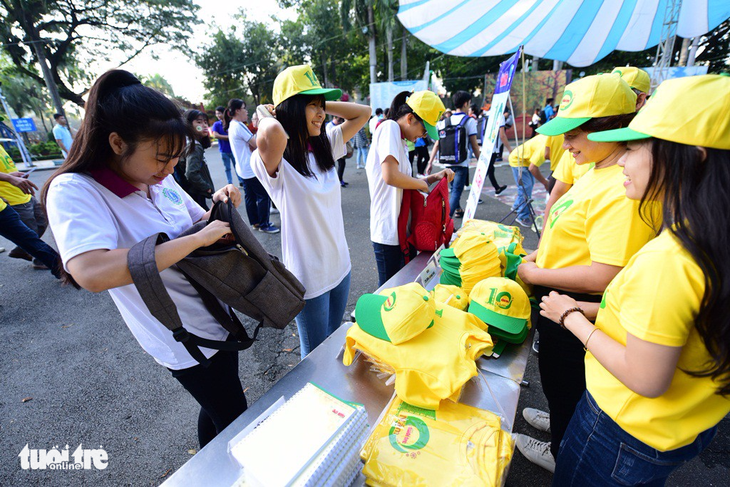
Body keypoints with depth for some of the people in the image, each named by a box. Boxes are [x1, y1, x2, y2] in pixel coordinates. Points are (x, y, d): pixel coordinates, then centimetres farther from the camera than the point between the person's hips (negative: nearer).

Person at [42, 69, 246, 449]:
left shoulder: (160, 179, -1)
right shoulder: (73, 191, -20)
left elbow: (198, 223, 13)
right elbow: (92, 273, -37)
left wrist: (218, 206, -9)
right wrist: (199, 238, -33)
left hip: (216, 315, 7)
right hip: (186, 339, -6)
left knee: (218, 410, 28)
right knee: (235, 421, 14)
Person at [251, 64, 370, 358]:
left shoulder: (323, 146, 2)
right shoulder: (275, 161, -20)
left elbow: (363, 113, 7)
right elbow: (272, 132, -43)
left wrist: (322, 104, -2)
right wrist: (268, 116, -20)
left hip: (340, 265, 7)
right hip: (309, 275, -7)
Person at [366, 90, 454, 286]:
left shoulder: (401, 140, 18)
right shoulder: (389, 127, -10)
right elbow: (391, 176, -25)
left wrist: (434, 177, 8)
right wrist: (424, 184, -9)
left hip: (402, 230, 10)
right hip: (389, 232, -10)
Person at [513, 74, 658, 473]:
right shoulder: (598, 171, 3)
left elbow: (605, 275, -31)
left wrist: (535, 274, -21)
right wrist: (543, 252, 5)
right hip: (558, 299, 9)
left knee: (564, 382, 17)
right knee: (557, 377, 31)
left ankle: (561, 454, 46)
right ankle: (564, 421, 59)